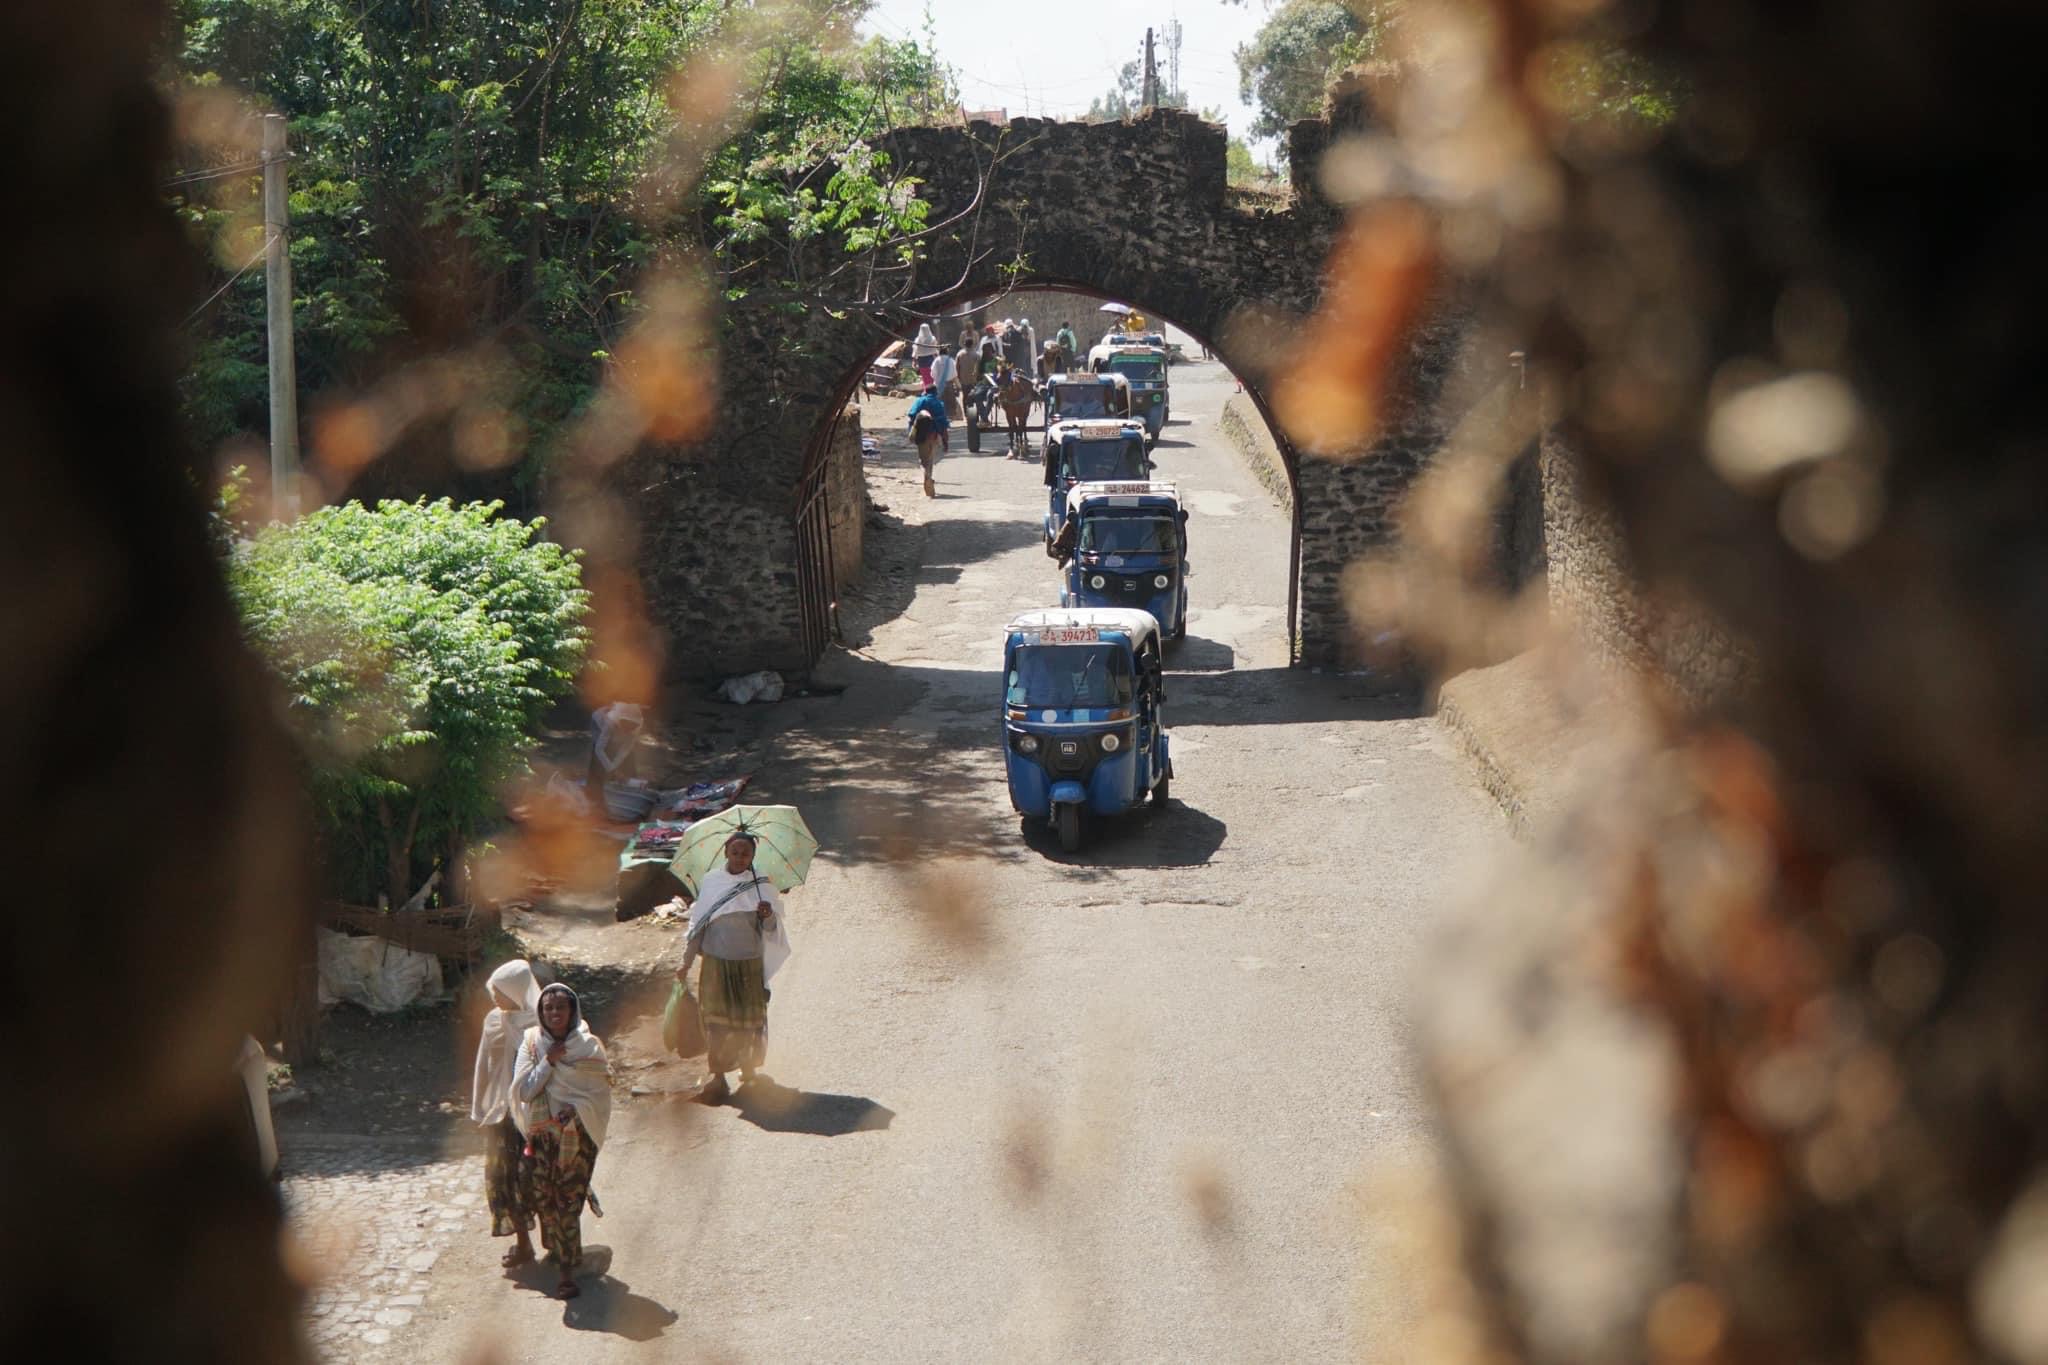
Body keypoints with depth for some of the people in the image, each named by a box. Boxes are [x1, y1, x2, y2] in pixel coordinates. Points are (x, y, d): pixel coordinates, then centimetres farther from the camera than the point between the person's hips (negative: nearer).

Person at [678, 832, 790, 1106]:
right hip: (716, 963, 1)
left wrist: (768, 917, -24)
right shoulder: (710, 882, 2)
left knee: (749, 1021, 4)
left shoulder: (761, 886, -1)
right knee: (716, 1021, 0)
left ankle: (748, 1072, 20)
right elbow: (697, 924, 9)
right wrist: (686, 962, 9)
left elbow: (772, 929, -1)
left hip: (749, 963, -1)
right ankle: (718, 1077, 5)